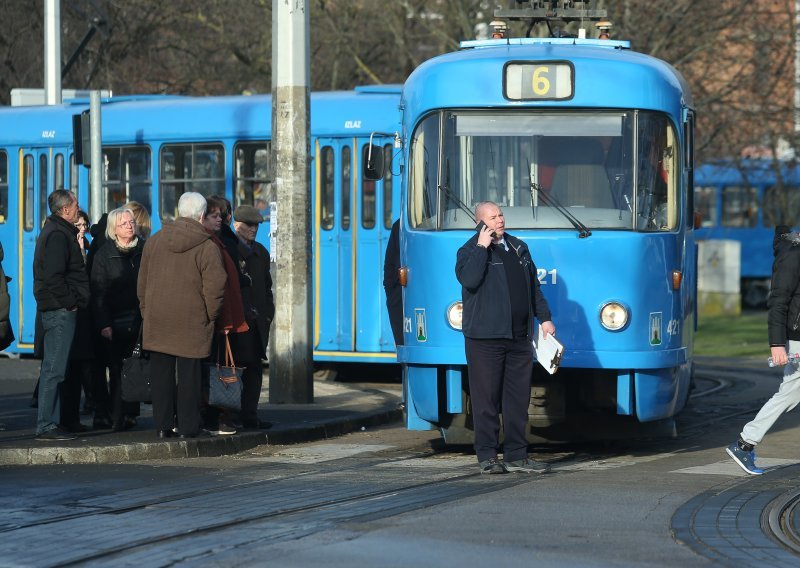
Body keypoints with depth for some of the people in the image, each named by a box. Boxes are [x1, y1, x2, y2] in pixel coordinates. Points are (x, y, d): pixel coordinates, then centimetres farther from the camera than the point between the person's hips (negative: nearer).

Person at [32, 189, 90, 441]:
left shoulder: (55, 232, 20)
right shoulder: (58, 235, -13)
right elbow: (53, 276, -22)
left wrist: (73, 301, 16)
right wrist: (70, 302, -15)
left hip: (59, 310, 11)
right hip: (60, 311, -11)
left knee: (53, 369, 12)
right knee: (53, 370, -10)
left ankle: (51, 423, 16)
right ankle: (46, 426, -10)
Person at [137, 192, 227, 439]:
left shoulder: (153, 242, 7)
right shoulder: (207, 247, -8)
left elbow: (142, 282, 12)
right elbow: (214, 286, -11)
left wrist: (146, 312, 19)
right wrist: (211, 315, 2)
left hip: (157, 318, 4)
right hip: (192, 322, -4)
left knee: (160, 372, 8)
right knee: (189, 372, 1)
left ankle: (162, 425, 10)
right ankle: (188, 426, 2)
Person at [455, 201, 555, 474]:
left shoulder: (518, 247, 16)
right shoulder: (470, 251, -4)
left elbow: (533, 285, 23)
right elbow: (468, 279, -24)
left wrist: (544, 318, 18)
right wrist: (481, 247, -19)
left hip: (519, 338, 6)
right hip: (485, 338, -6)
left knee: (518, 398, 7)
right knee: (487, 399, -3)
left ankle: (516, 456, 13)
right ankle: (487, 456, 3)